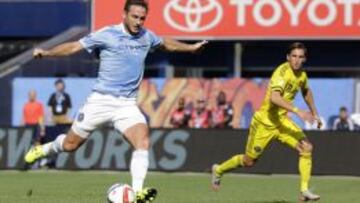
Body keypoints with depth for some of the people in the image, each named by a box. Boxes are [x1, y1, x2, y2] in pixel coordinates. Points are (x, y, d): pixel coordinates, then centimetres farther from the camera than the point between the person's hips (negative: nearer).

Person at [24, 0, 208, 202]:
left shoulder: (146, 37, 7)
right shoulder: (107, 35, -9)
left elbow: (166, 43, 29)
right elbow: (75, 46, -8)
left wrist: (191, 47, 31)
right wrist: (46, 53, -19)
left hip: (127, 104, 3)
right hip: (101, 100, -3)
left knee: (143, 141, -23)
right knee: (70, 145, 8)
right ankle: (43, 149, 41)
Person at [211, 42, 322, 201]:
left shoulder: (302, 75, 1)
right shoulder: (282, 72, -25)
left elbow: (306, 92, 27)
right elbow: (274, 97, -41)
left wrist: (314, 113, 26)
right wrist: (297, 111, -45)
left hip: (282, 121, 7)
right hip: (265, 121, -7)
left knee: (306, 148, -13)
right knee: (249, 161, 7)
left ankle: (304, 191, -9)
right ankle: (219, 170, 35)